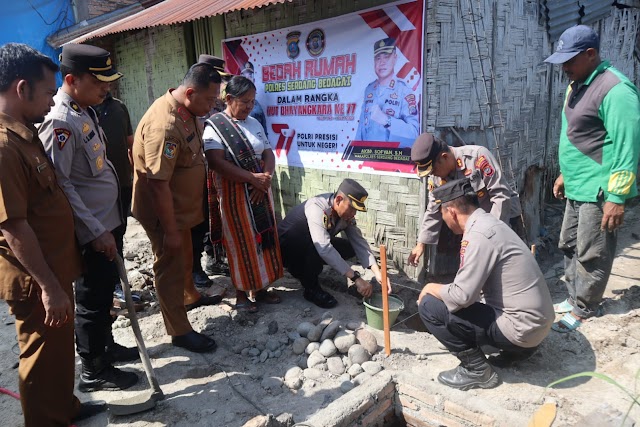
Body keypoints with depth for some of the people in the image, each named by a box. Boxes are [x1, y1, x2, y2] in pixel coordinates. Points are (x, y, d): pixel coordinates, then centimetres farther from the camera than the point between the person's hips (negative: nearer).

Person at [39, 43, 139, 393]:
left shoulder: (85, 111, 8)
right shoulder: (61, 122, -21)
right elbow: (60, 184, -24)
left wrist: (109, 224, 18)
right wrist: (96, 231, -21)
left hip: (109, 220, 9)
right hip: (92, 231, -9)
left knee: (106, 290, 21)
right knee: (92, 298, 5)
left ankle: (105, 346, 40)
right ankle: (93, 371, 22)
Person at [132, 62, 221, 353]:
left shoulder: (185, 111, 0)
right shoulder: (165, 125, -31)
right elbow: (158, 184, -30)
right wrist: (170, 230, -24)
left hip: (181, 206, 9)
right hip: (163, 211, -9)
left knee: (184, 256, 26)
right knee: (170, 265, 4)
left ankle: (190, 296, 49)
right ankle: (179, 331, 18)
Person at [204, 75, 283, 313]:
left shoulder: (254, 123, 10)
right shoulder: (214, 126, -10)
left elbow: (268, 154, 9)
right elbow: (216, 163, -21)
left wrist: (266, 179, -12)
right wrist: (253, 178, -21)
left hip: (260, 192, 6)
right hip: (234, 194, -6)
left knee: (263, 239, 10)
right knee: (241, 243, 2)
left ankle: (261, 288, 24)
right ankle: (241, 293, 17)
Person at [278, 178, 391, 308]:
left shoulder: (346, 214, -11)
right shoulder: (316, 208, -34)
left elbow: (359, 242, -16)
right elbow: (325, 249, -44)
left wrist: (377, 273, -30)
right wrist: (356, 278, -46)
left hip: (311, 250, 7)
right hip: (287, 247, -7)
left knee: (350, 248, -8)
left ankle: (307, 271, 6)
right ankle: (311, 289, -14)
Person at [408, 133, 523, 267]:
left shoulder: (477, 156, -27)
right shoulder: (436, 176, -8)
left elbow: (502, 196, -26)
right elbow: (434, 211, 3)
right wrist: (421, 244, 2)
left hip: (505, 219, -5)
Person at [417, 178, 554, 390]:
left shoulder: (478, 235, -21)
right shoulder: (489, 223, 8)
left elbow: (462, 295, -21)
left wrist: (432, 288, -3)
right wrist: (441, 290, 25)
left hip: (521, 327, -9)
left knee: (430, 306, -12)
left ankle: (477, 370, 1)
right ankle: (518, 348, 18)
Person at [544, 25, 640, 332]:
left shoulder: (615, 90, -18)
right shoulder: (577, 85, 12)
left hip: (599, 192, -9)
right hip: (577, 189, 10)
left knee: (591, 257, 3)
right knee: (569, 247, 19)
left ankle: (583, 311, 18)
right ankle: (574, 299, 35)